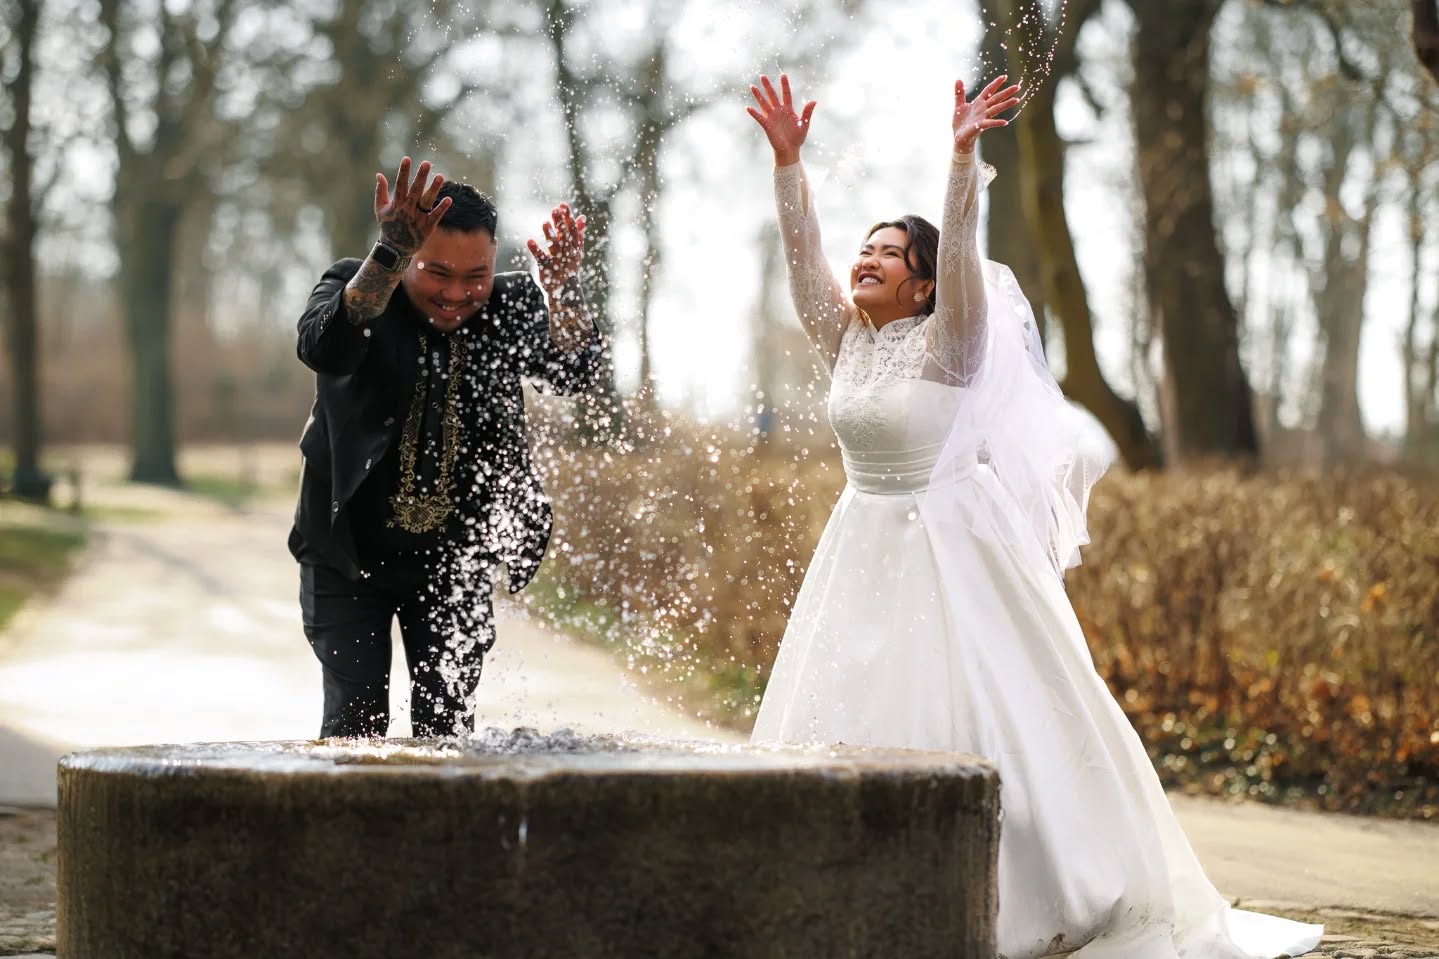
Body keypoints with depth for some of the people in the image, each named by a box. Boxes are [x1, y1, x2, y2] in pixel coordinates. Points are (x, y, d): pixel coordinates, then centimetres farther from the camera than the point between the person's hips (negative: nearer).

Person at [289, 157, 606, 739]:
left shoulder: (507, 307, -5)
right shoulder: (354, 287, -12)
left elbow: (575, 372, -20)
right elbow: (323, 348, -34)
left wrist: (563, 287, -40)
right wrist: (390, 254, -47)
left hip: (454, 558, 2)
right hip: (350, 553, -2)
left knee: (445, 721, 4)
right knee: (357, 720, -5)